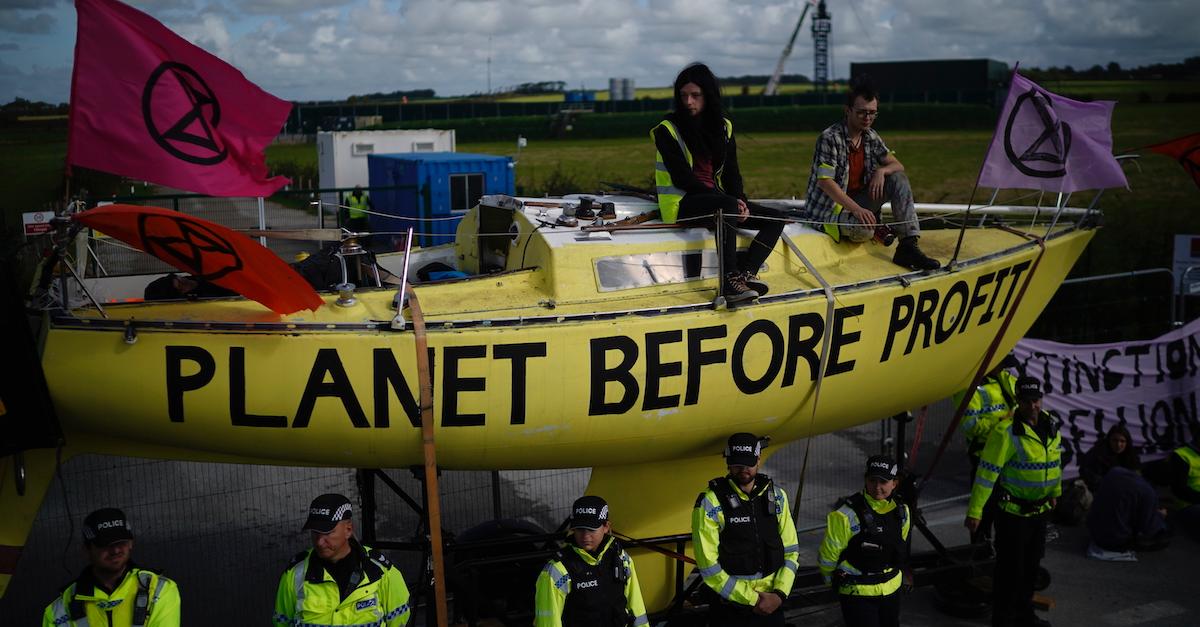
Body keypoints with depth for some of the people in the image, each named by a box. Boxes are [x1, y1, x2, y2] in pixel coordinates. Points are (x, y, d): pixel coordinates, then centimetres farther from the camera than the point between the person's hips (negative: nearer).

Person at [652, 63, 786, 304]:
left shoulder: (724, 127, 12)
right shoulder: (667, 129, -6)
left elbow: (732, 173, 11)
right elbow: (682, 178, -13)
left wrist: (740, 201, -12)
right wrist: (731, 202, -18)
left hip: (717, 200, 7)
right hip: (681, 204, -7)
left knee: (775, 218, -8)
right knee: (727, 205, -36)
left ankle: (746, 272, -27)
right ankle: (730, 281, -39)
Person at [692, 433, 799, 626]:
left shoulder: (777, 496, 2)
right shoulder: (710, 504, -13)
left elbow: (791, 551, 4)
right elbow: (709, 567, -14)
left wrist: (780, 594, -10)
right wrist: (752, 599, -13)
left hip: (772, 605, 4)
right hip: (729, 609, -4)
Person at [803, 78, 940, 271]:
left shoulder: (871, 137, 4)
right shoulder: (830, 138, -19)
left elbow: (898, 166, 8)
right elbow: (825, 182, -26)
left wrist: (882, 171, -18)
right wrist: (856, 209, -35)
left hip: (857, 200, 8)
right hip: (829, 207, -7)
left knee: (898, 178, -10)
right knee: (863, 229, -37)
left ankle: (908, 247, -17)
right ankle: (875, 229, 4)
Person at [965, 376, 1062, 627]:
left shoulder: (1051, 425, 2)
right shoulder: (1006, 432, -21)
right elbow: (986, 472, -21)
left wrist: (1055, 492, 27)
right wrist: (974, 511, -21)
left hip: (1040, 509, 7)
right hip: (1013, 511, -7)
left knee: (1032, 564, 20)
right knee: (1010, 568, 1)